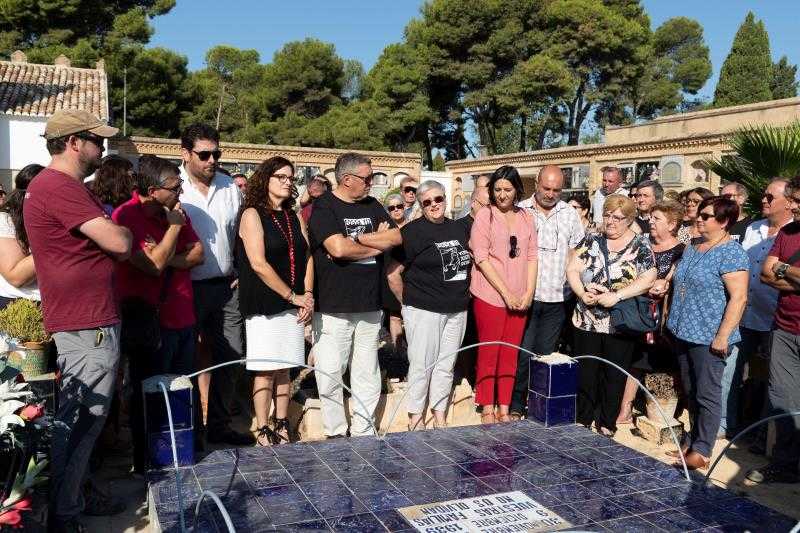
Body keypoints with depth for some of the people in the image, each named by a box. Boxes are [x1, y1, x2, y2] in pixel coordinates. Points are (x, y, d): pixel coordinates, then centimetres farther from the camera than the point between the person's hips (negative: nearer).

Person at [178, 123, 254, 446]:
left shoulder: (229, 187, 7)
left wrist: (240, 274, 9)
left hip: (226, 287, 5)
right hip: (187, 287, -5)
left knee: (230, 358, 10)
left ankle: (219, 425, 25)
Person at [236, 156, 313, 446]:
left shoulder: (295, 218, 13)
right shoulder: (253, 214, -5)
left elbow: (307, 257, 11)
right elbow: (258, 264, -14)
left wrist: (307, 296, -3)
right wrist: (294, 296, -12)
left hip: (293, 305, 5)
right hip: (265, 306, -5)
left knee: (284, 369, 11)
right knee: (265, 371, 0)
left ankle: (282, 426, 21)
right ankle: (263, 431, 11)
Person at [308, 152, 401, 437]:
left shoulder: (372, 206, 14)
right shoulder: (324, 207, -6)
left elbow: (396, 237, 2)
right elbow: (338, 248, -21)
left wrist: (356, 238, -10)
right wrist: (376, 244, -4)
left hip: (369, 306, 6)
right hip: (333, 308, -5)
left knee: (367, 374, 12)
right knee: (330, 374, 0)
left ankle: (364, 432, 23)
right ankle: (335, 433, 15)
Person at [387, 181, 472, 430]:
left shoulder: (459, 229, 11)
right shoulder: (412, 231, -7)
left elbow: (467, 264, 24)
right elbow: (393, 274, -8)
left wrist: (462, 295, 15)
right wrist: (409, 302, -3)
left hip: (457, 310, 5)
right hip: (424, 311, -5)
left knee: (446, 364, 12)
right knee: (422, 364, 1)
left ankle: (440, 416, 24)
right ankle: (415, 417, 16)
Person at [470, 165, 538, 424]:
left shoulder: (527, 217, 9)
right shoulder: (484, 215, -3)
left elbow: (532, 257, 9)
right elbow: (481, 258, -9)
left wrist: (529, 293, -2)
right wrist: (506, 293, -12)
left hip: (520, 299, 4)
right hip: (491, 296, -4)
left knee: (510, 354, 9)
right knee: (489, 353, 4)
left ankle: (504, 409, 20)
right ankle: (487, 409, 16)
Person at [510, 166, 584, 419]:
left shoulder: (570, 214, 7)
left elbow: (575, 252, 12)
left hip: (556, 296, 3)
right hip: (526, 294, -2)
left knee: (545, 353, 11)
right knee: (523, 353, -1)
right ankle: (516, 405, 12)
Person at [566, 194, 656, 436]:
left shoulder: (640, 246, -2)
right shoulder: (592, 240, 6)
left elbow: (648, 279, -12)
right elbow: (572, 269, 1)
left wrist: (617, 296, -21)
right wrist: (581, 293, -16)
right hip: (586, 321, 2)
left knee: (614, 375, 9)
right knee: (584, 373, 9)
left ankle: (607, 423, 24)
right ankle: (581, 421, 24)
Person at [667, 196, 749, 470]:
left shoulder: (730, 253, -14)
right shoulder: (692, 248, 13)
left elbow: (739, 297, -19)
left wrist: (722, 336, -21)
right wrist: (673, 322, 19)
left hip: (709, 338, -8)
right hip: (685, 334, 8)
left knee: (707, 395, 1)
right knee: (690, 393, 17)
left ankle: (701, 451, 11)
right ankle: (692, 440, 30)